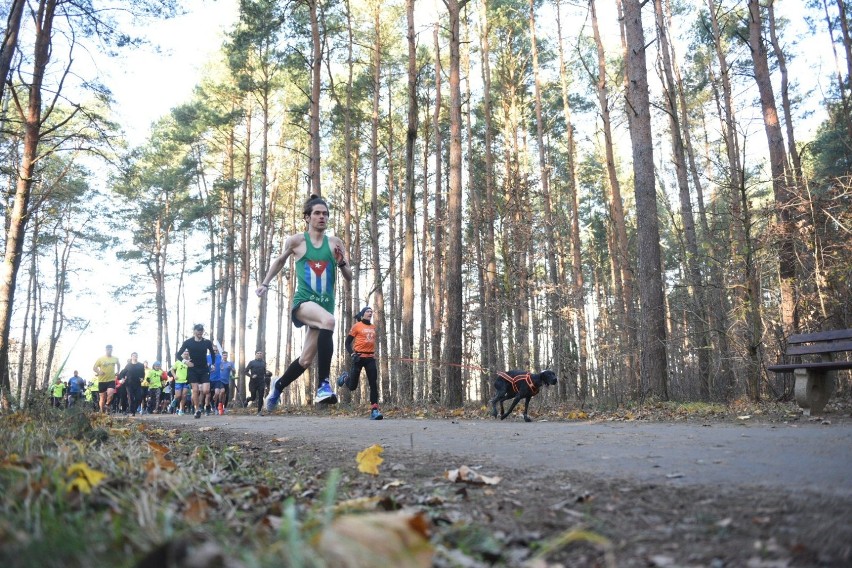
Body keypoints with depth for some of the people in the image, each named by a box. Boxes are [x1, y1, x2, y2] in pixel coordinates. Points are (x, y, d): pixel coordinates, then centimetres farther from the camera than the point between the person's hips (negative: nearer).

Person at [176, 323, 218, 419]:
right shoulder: (188, 342, -5)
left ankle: (201, 403, 19)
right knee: (195, 390, -5)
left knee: (206, 390, -11)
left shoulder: (207, 342, -2)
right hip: (193, 369, -1)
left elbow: (213, 353, 15)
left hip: (204, 369, 1)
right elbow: (178, 354, 0)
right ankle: (197, 410, 7)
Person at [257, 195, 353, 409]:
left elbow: (349, 277, 7)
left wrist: (341, 262, -11)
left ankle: (279, 385, 40)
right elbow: (280, 261, 21)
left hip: (325, 304, 4)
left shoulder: (335, 243, 6)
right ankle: (323, 384, -36)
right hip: (303, 302, -4)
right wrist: (265, 283, 16)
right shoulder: (296, 241, 2)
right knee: (329, 320, -38)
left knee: (306, 360, 9)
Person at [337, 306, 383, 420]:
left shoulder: (373, 327, 12)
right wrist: (352, 353, -11)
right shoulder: (357, 326, -2)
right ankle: (345, 378, 41)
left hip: (370, 358, 4)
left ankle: (374, 410, -12)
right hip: (359, 357, -4)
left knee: (374, 384, -10)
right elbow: (347, 342, 1)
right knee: (352, 386, 6)